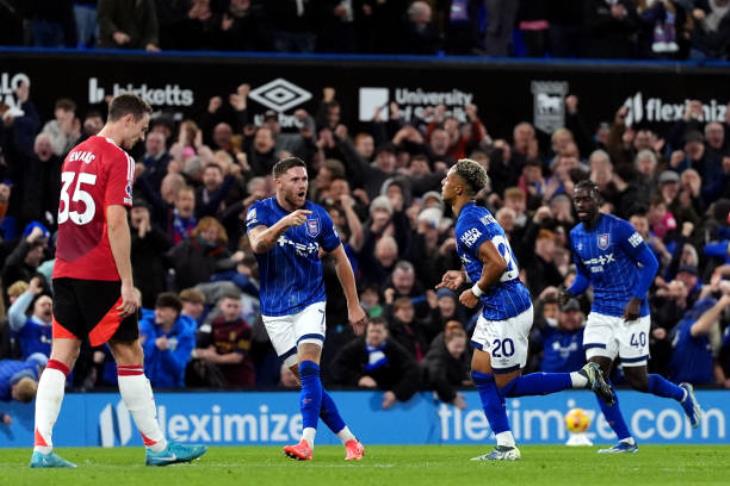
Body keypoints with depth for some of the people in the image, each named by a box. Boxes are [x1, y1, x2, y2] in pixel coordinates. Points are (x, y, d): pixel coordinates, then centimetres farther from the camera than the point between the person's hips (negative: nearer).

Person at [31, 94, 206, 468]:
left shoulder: (75, 155, 16)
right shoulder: (117, 158, -9)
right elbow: (115, 222, -17)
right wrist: (128, 283, -16)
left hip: (65, 270, 7)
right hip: (101, 273, -7)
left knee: (61, 357, 2)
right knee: (129, 355, 1)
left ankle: (42, 449, -8)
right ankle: (157, 447, 7)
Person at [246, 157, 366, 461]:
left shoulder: (318, 216, -1)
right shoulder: (260, 211, -6)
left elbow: (340, 259, 10)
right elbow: (258, 244, -27)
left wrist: (353, 305, 10)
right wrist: (283, 223, -45)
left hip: (309, 304, -1)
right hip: (275, 310, 1)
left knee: (308, 370, -20)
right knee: (306, 379, 0)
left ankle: (307, 442, -30)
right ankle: (348, 440, 10)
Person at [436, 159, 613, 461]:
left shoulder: (467, 223, -17)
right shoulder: (480, 214, 13)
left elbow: (497, 265, -26)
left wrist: (475, 292, -12)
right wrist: (463, 277, 16)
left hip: (506, 310, -10)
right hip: (497, 310, 10)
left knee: (506, 385, -1)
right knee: (481, 376, 10)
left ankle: (582, 379, 1)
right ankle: (505, 447, 9)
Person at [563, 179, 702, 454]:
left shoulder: (618, 228, -14)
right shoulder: (575, 236, 5)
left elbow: (649, 263, -11)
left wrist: (636, 300, -19)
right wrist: (570, 293, -4)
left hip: (630, 314, -6)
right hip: (601, 314, 6)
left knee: (637, 380, 0)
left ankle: (682, 395, 32)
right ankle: (625, 441, -1)